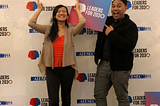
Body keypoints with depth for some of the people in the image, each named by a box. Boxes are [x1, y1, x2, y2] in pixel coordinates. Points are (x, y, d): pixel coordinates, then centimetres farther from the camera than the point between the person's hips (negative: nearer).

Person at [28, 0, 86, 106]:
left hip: (67, 69, 0)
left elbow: (82, 22, -11)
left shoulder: (71, 31, 5)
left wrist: (77, 9, 6)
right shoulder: (48, 29, 8)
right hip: (51, 69, 0)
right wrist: (39, 9, 11)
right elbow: (31, 23, 1)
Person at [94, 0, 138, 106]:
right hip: (103, 64, 6)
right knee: (99, 95, 11)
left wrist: (111, 33, -18)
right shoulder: (106, 21, 11)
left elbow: (129, 45, -24)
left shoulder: (130, 26, -7)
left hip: (120, 68, -6)